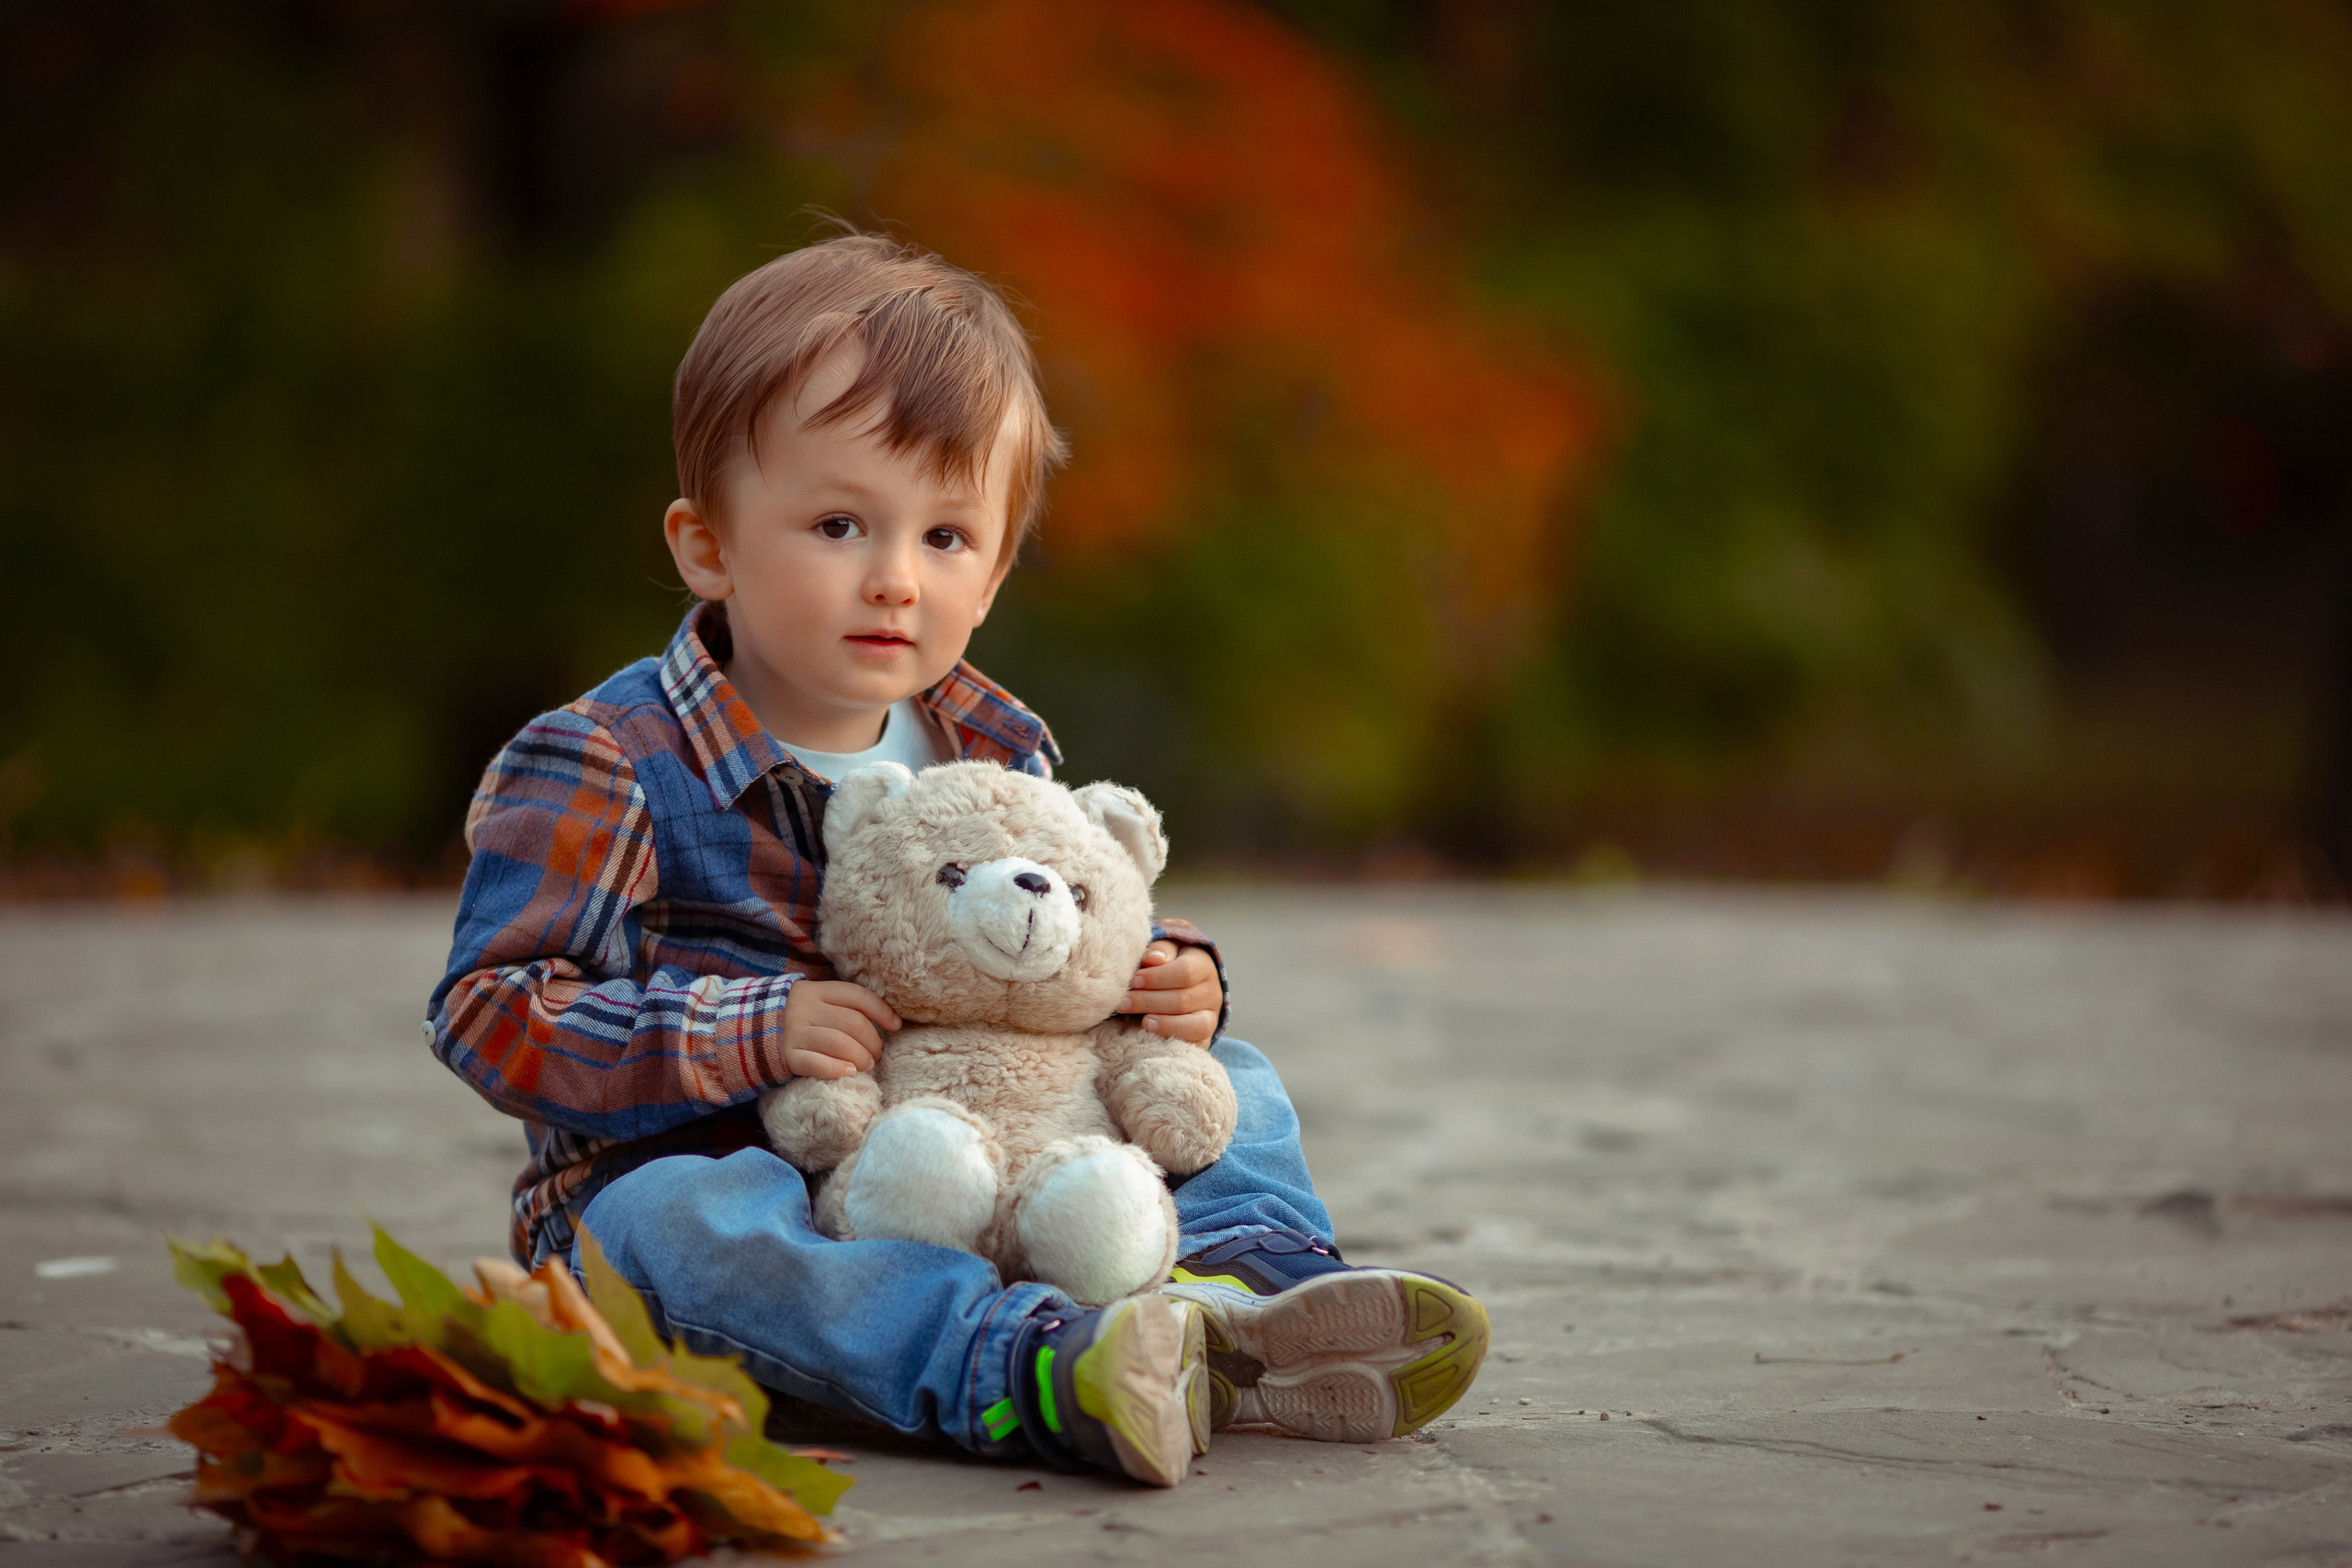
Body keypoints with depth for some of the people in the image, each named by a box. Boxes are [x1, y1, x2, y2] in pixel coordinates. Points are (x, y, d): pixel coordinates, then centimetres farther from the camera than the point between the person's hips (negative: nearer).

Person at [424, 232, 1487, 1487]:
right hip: (713, 1169, -6)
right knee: (672, 1220, -40)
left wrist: (1170, 985, -7)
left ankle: (1241, 1275, -28)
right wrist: (759, 1034, -27)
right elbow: (493, 1010, -17)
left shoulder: (997, 758, 7)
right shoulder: (605, 770, -12)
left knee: (1230, 1083, 3)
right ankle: (1031, 1367, -56)